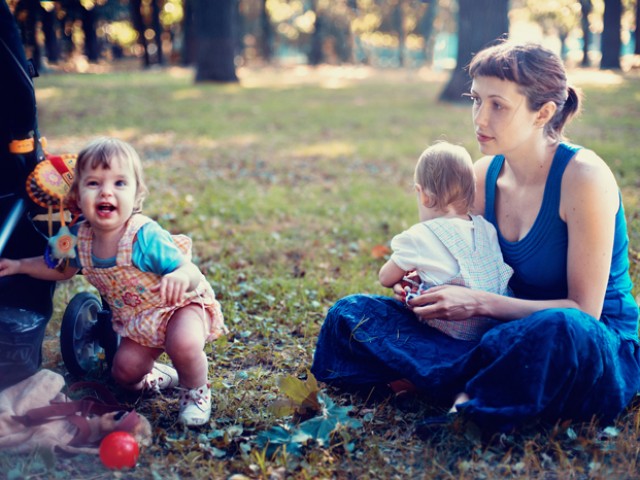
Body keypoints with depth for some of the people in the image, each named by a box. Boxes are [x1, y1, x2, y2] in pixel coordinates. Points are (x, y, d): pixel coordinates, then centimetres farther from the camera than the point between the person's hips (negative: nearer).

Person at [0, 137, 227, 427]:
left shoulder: (145, 237, -32)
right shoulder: (82, 238, -12)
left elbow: (191, 272, -32)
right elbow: (63, 268, 11)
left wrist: (180, 276, -56)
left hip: (180, 306, -6)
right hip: (137, 321, 6)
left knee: (183, 343, -34)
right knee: (124, 373, -1)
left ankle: (196, 391, -2)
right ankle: (159, 376, 33)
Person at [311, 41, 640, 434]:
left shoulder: (583, 176, -17)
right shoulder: (485, 174, 1)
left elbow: (583, 310, -17)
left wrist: (480, 303, -22)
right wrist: (426, 287, -9)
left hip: (602, 348, -5)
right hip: (513, 334, 5)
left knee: (558, 331, -45)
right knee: (352, 313, -6)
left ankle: (465, 400, -18)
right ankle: (476, 386, -21)